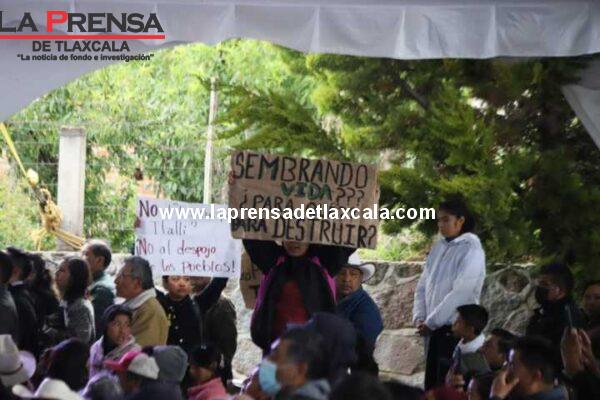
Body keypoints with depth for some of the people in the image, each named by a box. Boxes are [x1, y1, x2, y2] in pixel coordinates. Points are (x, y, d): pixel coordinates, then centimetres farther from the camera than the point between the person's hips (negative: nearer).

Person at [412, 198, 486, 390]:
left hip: (455, 329, -7)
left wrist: (431, 322, -14)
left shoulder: (471, 250, -10)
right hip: (433, 329, 7)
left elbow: (460, 293, -17)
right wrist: (419, 318, 0)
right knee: (431, 384, 9)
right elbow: (423, 285, 15)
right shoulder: (439, 247, 12)